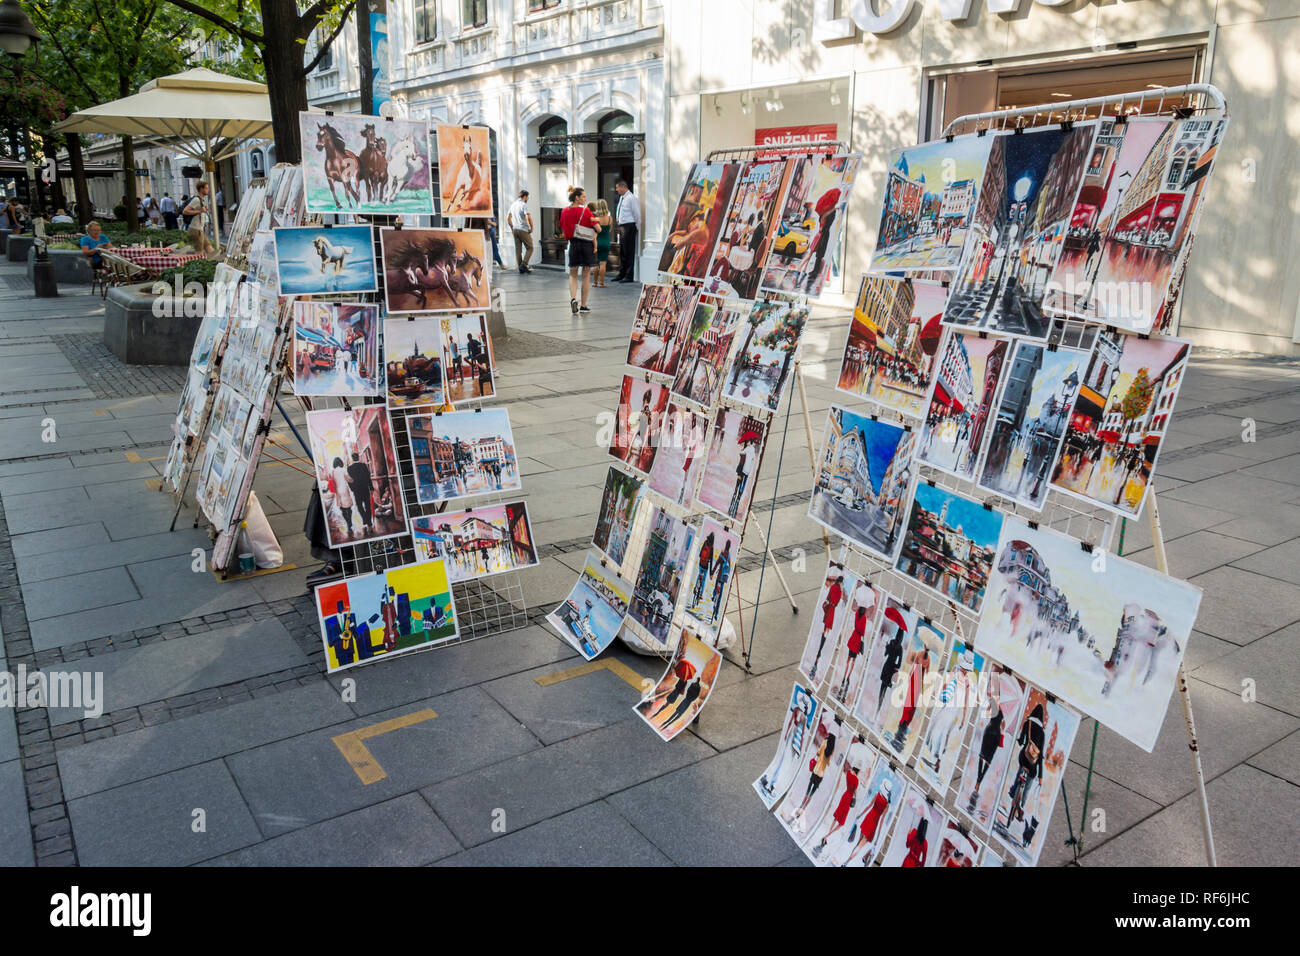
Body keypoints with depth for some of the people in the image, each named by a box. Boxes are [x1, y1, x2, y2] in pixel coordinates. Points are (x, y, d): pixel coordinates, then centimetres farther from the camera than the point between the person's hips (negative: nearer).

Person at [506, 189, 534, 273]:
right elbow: (528, 217, -22)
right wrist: (532, 228, -10)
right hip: (523, 230, -7)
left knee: (518, 249, 8)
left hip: (515, 229, 7)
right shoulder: (523, 205, -11)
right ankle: (523, 265, -9)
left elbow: (508, 218, 17)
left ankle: (520, 267, 7)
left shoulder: (513, 205, 12)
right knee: (529, 248, 2)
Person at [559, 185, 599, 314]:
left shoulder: (564, 211, 1)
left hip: (573, 244, 3)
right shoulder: (585, 211, -12)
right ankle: (583, 305, 11)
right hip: (587, 245, -3)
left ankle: (573, 298, -12)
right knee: (586, 275, 7)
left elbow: (562, 228, 11)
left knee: (573, 274, 12)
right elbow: (598, 229, -12)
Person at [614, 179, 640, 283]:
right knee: (621, 251, 14)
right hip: (621, 226, 9)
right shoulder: (621, 198, 14)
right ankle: (622, 274, 23)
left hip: (629, 226, -9)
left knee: (629, 251, -6)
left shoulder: (631, 198, -13)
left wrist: (637, 228, -7)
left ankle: (629, 276, -3)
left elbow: (637, 214, -11)